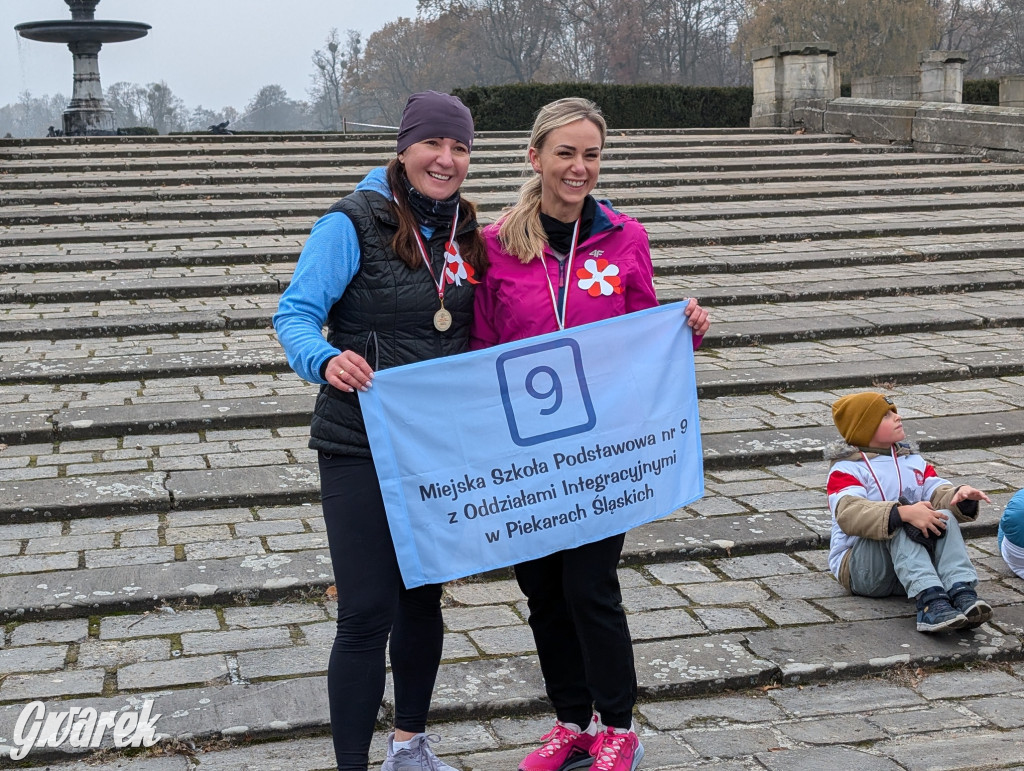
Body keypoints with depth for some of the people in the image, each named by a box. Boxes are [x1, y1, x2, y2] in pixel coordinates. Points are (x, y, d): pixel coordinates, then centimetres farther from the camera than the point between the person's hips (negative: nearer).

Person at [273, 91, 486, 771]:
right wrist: (326, 360, -32)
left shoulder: (466, 232, 7)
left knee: (423, 598, 18)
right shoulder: (353, 223, -11)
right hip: (361, 451, -6)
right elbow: (295, 314, -13)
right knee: (367, 613, -6)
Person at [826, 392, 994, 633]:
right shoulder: (846, 469, -3)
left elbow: (939, 492, 3)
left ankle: (962, 593, -40)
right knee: (898, 526, -32)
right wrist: (903, 513, -39)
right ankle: (930, 600, -51)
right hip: (860, 568, -5)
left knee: (946, 517, -20)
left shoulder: (913, 460, 20)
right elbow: (850, 514, -24)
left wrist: (961, 497, -22)